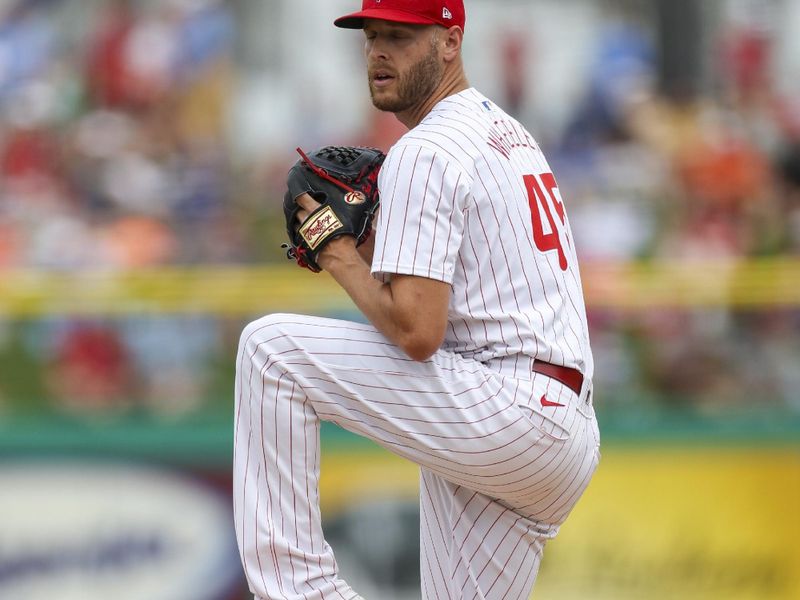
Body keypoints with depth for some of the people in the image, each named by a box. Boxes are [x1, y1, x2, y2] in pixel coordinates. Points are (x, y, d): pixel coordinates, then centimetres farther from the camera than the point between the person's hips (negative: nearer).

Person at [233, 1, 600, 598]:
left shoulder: (425, 152, -10)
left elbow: (417, 331, -19)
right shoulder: (511, 135, 22)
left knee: (273, 348, -11)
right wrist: (372, 248, 18)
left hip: (504, 409, -10)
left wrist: (341, 257, -3)